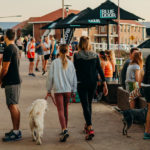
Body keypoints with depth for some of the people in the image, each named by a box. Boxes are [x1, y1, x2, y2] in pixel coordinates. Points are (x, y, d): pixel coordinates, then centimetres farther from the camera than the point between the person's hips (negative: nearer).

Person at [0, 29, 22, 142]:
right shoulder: (16, 48, 14)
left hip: (11, 82, -10)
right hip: (16, 80, 10)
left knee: (12, 106, -8)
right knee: (14, 106, 14)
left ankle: (16, 133, -6)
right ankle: (16, 130, 20)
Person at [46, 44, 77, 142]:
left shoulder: (54, 62, -4)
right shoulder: (70, 63, 2)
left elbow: (50, 77, -3)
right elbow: (74, 78, 5)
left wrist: (49, 90, 5)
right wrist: (73, 90, 15)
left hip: (58, 90, -3)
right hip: (68, 90, 3)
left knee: (61, 110, -5)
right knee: (66, 109, 17)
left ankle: (65, 130, -22)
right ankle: (65, 129, 25)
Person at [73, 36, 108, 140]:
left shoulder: (77, 55, -6)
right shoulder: (95, 55, 3)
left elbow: (75, 69, -4)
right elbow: (100, 70, 0)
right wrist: (104, 83, 0)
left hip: (82, 83, -4)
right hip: (93, 83, 4)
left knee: (85, 106, -5)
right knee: (89, 104, 20)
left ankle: (90, 129, -17)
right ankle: (87, 125, 33)